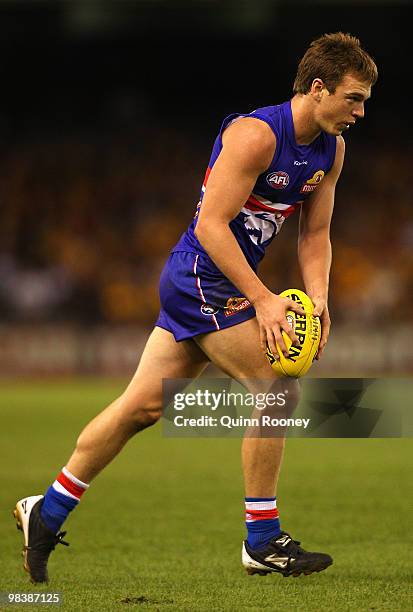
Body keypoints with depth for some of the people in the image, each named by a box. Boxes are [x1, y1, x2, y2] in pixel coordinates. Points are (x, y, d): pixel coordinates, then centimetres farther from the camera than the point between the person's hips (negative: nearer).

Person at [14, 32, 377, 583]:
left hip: (224, 285, 9)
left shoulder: (331, 148, 6)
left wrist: (317, 299, -3)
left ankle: (46, 513, 19)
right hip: (202, 277, -9)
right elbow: (211, 224, -23)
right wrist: (263, 301, -25)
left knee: (143, 406, 11)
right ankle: (263, 545, -3)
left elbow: (315, 233, 14)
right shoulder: (255, 134, -21)